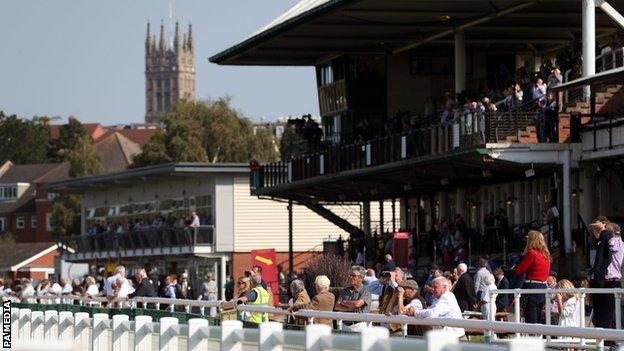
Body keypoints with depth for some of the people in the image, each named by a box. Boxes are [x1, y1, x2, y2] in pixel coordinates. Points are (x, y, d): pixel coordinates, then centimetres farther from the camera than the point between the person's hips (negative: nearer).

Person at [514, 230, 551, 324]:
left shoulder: (531, 253, -10)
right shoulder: (546, 255, 12)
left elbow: (519, 271, -8)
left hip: (532, 289, -8)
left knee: (531, 323, -8)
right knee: (537, 322, 15)